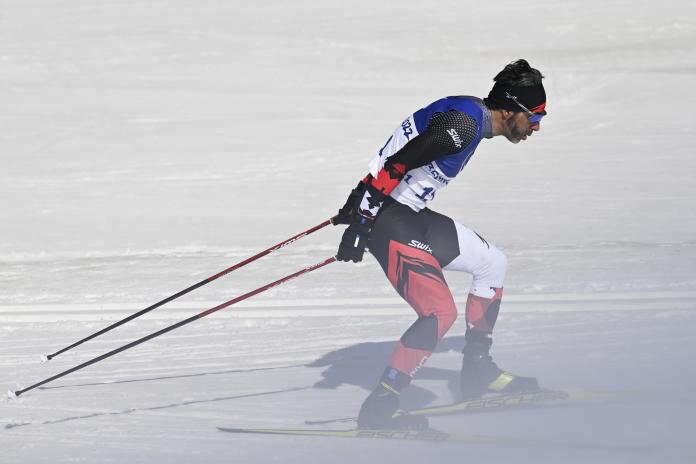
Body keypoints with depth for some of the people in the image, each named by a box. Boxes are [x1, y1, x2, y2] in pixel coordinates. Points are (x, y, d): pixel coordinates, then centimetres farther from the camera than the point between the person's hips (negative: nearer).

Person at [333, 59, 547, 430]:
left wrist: (360, 201, 21)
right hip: (389, 222, -11)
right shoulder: (462, 124, -20)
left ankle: (477, 372, 25)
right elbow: (396, 164, -25)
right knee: (441, 312, -19)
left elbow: (395, 158, 18)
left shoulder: (470, 117, 11)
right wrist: (362, 219, -25)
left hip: (412, 215, 11)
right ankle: (379, 408, -16)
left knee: (493, 263, 18)